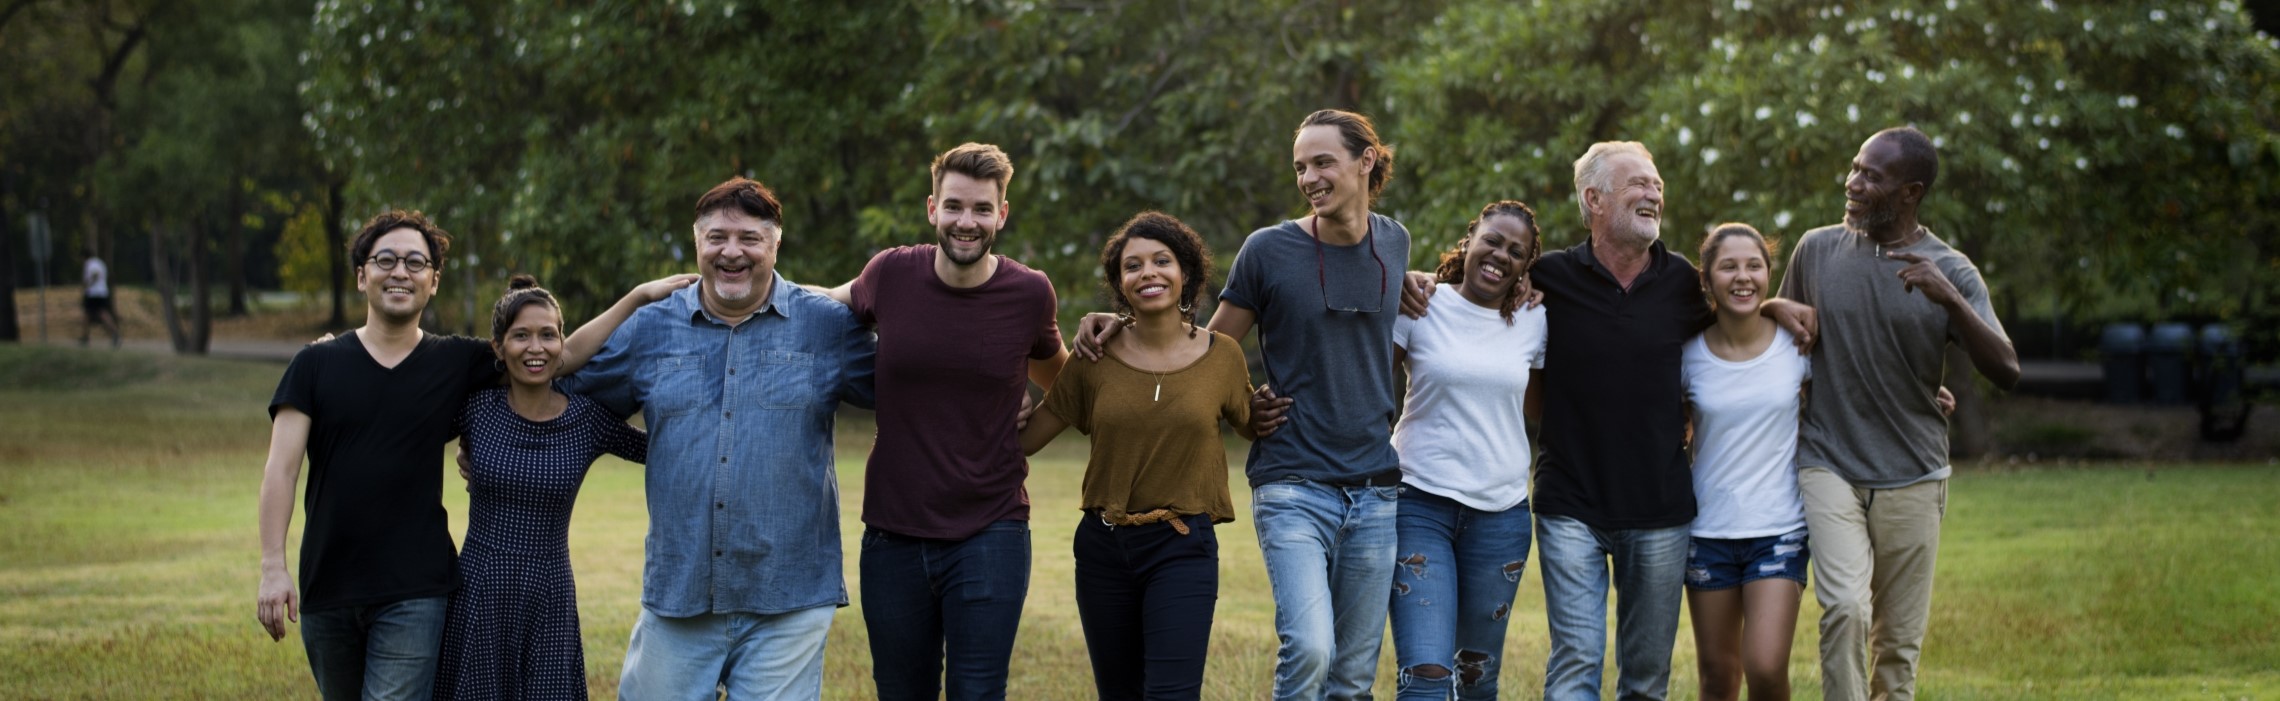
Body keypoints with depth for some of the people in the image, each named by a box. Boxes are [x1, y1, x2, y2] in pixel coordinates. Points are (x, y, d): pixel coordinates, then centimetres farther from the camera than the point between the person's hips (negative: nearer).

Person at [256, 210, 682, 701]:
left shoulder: (457, 363, 5)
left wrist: (639, 296, -1)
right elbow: (282, 468, -2)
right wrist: (273, 567, -12)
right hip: (326, 590, 2)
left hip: (413, 594, -1)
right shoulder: (317, 365, 3)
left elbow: (567, 355, 7)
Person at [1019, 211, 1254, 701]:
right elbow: (1023, 439, 3)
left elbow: (1254, 427, 18)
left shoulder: (1222, 356, -1)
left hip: (1183, 549, -2)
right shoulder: (1096, 360, 0)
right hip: (1104, 547, 3)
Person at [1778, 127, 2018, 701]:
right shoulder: (1816, 250, 3)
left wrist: (1949, 299, -25)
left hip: (1912, 480, 0)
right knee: (1845, 608, -22)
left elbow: (2005, 372, -13)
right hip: (1829, 466, 0)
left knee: (1900, 643, 5)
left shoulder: (1951, 271, -2)